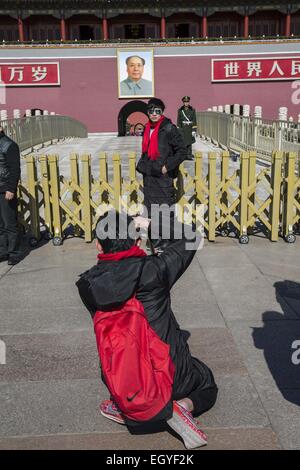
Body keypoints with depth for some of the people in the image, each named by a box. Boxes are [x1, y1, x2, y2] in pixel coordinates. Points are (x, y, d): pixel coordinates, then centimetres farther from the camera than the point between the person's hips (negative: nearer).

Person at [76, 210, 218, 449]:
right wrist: (149, 224, 3)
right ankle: (183, 406, -4)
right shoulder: (154, 269, -18)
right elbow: (191, 238, -1)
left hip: (126, 383, 4)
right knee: (208, 386, 28)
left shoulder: (87, 284, -11)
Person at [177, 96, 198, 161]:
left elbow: (194, 120, -1)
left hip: (190, 128, 0)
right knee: (183, 142, -6)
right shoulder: (180, 110, 2)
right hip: (183, 128, 0)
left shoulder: (192, 110, 1)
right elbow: (178, 121, 3)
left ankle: (189, 155, 10)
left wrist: (194, 130, -7)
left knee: (189, 142, 2)